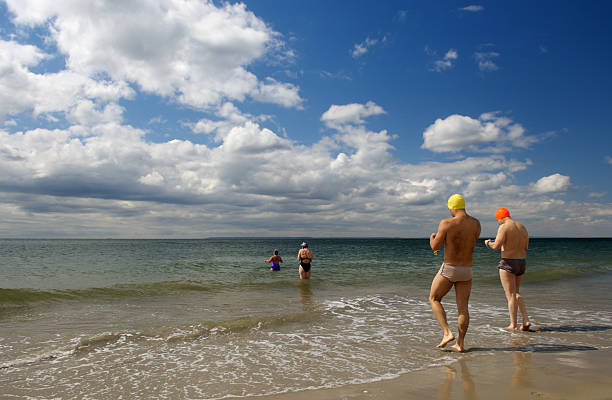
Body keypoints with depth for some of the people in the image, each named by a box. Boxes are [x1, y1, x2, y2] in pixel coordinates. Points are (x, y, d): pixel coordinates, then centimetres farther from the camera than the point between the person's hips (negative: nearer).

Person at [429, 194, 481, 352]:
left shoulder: (447, 223, -16)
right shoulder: (476, 223, 0)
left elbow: (435, 246, -13)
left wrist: (432, 237, 9)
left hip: (449, 269, -4)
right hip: (467, 270, 4)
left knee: (434, 299, 14)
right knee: (463, 307, 11)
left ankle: (447, 332, 2)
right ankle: (460, 343, 15)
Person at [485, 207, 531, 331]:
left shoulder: (504, 227, -13)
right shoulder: (522, 227, 11)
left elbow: (496, 246, -20)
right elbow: (525, 247, 16)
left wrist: (488, 243, 1)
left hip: (508, 263, -7)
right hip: (522, 262, 7)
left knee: (511, 295, 1)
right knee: (516, 293, 21)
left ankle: (513, 325, 7)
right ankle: (526, 320, 10)